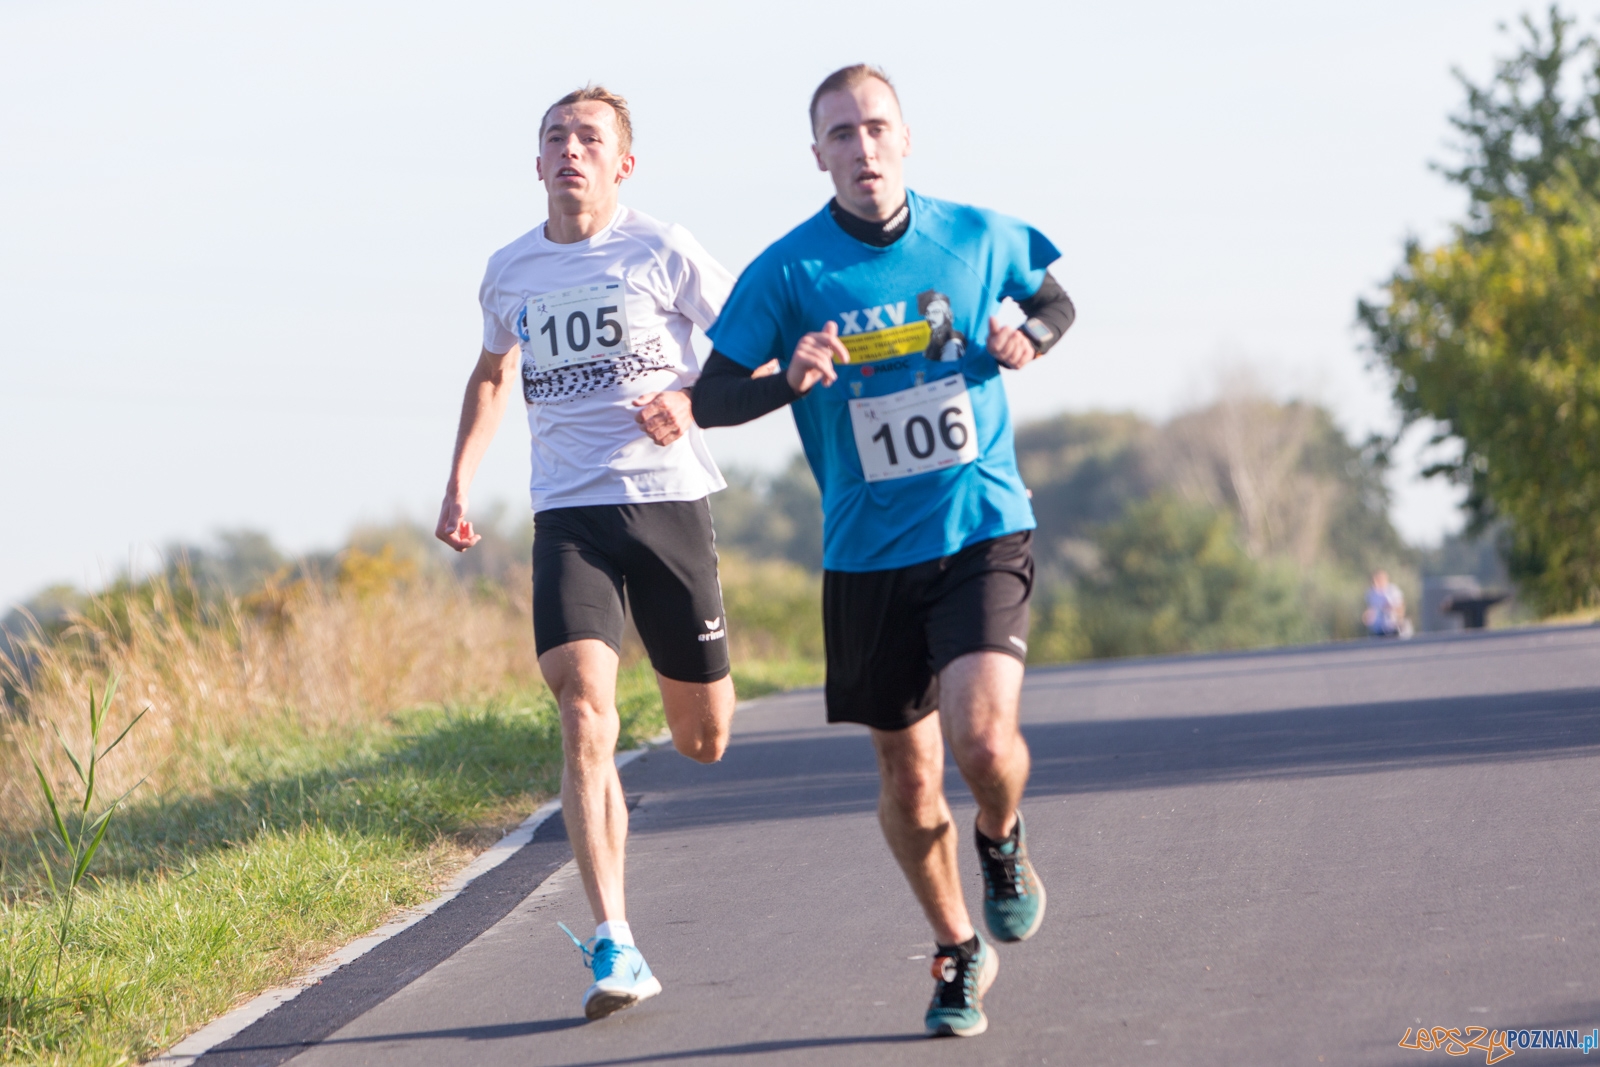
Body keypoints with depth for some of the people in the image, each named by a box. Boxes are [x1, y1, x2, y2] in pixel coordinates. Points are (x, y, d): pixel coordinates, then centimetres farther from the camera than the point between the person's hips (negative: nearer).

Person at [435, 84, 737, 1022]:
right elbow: (494, 374, 28)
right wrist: (459, 484, 20)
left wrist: (689, 399, -15)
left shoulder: (663, 252, -3)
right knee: (585, 712, -19)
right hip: (569, 512, 1)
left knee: (704, 740, 7)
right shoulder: (511, 272, 9)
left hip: (669, 497, -1)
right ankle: (615, 945, -21)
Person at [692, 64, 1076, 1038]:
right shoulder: (788, 272, -6)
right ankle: (958, 951, 32)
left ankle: (1004, 845, 13)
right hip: (867, 554, 1)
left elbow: (1056, 302, 19)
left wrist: (1029, 341, -4)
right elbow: (709, 399, -3)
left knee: (981, 735, -22)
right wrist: (790, 380, -23)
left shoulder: (979, 237, 0)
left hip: (984, 529, -1)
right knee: (907, 776, 9)